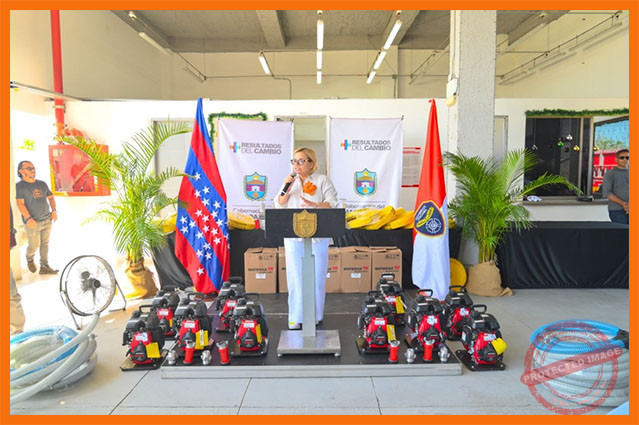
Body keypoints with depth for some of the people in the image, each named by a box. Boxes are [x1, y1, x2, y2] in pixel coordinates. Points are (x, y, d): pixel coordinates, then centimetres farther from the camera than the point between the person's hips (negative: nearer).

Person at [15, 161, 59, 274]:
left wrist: (54, 211, -1)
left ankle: (44, 267, 16)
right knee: (34, 246, 4)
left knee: (45, 244, 8)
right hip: (33, 223, -5)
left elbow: (50, 197, 15)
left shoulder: (42, 184, 8)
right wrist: (28, 218, -30)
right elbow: (20, 203, -17)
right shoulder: (19, 186, -8)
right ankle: (30, 259, 35)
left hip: (47, 220, 5)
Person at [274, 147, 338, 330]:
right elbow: (279, 206, 9)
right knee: (295, 276, 2)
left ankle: (315, 315, 16)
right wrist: (286, 189, -7)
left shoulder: (322, 180, 4)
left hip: (317, 237, -2)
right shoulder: (290, 181, 14)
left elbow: (332, 203, -5)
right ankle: (296, 317, 10)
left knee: (316, 276, 3)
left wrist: (315, 205, -21)